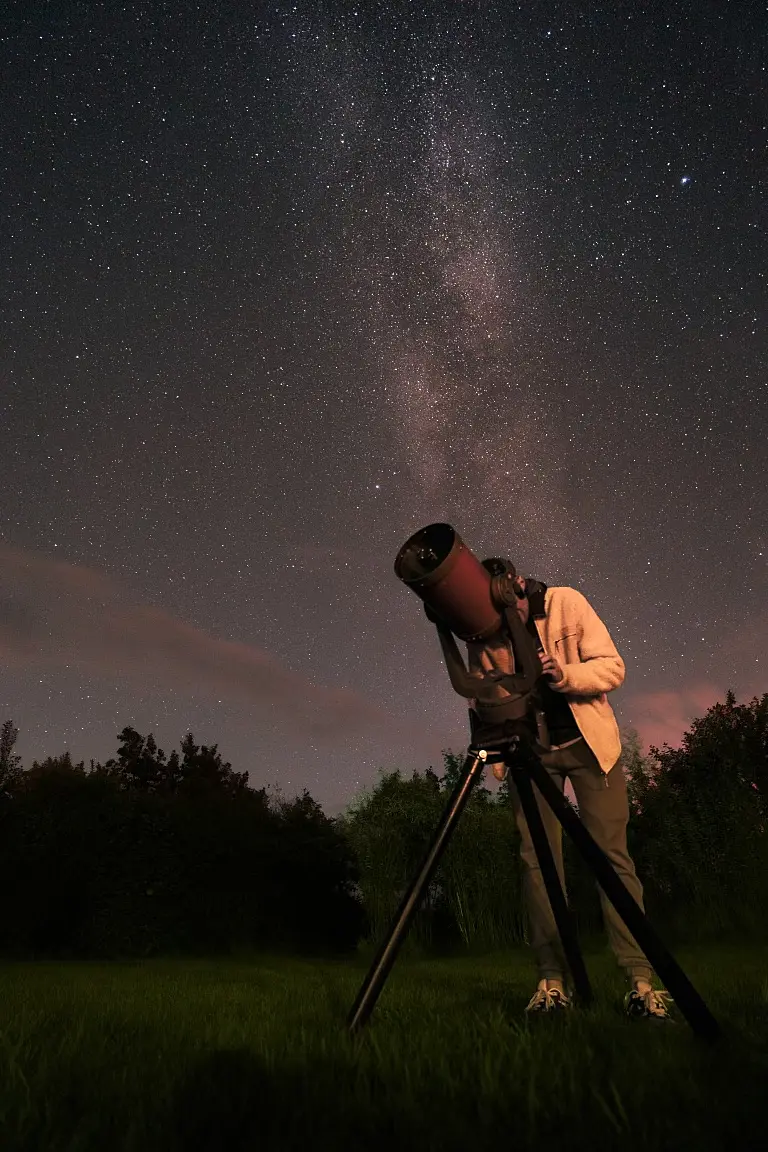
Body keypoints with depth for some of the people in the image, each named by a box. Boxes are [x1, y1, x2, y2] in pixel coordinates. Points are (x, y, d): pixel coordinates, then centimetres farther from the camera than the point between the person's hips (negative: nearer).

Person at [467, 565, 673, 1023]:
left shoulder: (567, 603, -12)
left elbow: (612, 667, -11)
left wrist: (567, 676, -30)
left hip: (589, 742, -1)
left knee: (613, 856, -6)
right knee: (538, 861, -3)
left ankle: (642, 980, -2)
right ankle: (553, 980, 5)